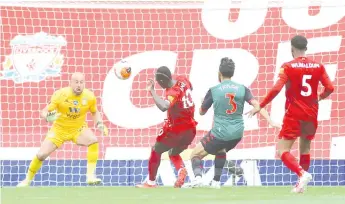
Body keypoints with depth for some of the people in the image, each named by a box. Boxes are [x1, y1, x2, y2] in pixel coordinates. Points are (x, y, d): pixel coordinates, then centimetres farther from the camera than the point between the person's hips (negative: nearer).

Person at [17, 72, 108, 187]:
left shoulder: (89, 96, -13)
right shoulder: (60, 95, -19)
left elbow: (95, 112, 8)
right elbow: (44, 112, -16)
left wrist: (99, 124, -11)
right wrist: (47, 117, -40)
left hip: (79, 129, 1)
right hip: (59, 129, -1)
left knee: (93, 141, -30)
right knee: (41, 155, -7)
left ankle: (90, 176, -25)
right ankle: (27, 180, 19)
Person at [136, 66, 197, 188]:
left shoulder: (173, 92, -26)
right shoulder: (183, 81, -3)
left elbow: (164, 107, -47)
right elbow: (190, 88, 23)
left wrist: (152, 91, -38)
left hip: (175, 129, -7)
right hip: (190, 129, 7)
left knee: (156, 151, 14)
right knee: (174, 153, 25)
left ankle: (151, 182, 17)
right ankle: (181, 170, -5)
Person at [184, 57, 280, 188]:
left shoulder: (214, 90, -5)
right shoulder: (242, 89, 1)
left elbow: (201, 112, 7)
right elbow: (257, 105, -9)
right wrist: (271, 122, -12)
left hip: (219, 133, -4)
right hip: (237, 134, 4)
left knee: (195, 154, 9)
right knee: (221, 151, 36)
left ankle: (198, 178, -18)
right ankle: (216, 181, 27)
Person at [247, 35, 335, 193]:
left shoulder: (288, 67, -8)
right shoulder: (318, 66, 2)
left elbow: (276, 89, -17)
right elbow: (329, 88, -1)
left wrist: (260, 106, -10)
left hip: (294, 114, -5)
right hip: (312, 114, 5)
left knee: (283, 151, -4)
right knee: (305, 149, 21)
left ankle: (302, 173, -26)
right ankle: (301, 184, 21)